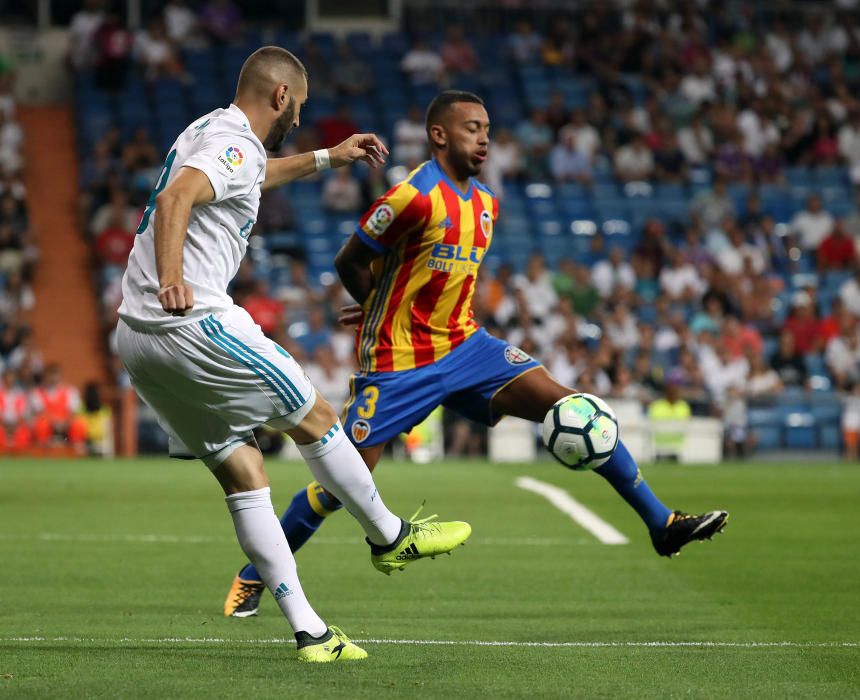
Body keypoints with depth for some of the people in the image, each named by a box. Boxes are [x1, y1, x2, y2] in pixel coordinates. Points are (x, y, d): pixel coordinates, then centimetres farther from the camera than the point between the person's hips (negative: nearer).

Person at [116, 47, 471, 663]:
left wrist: (326, 159, 52)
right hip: (195, 322, -10)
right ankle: (390, 537, 24)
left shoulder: (209, 131, 22)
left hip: (138, 336, 10)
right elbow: (175, 198, -30)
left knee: (243, 473, 8)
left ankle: (309, 631, 5)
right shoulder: (235, 143, -10)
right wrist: (170, 280, -43)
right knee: (315, 418, 8)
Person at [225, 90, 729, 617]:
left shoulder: (486, 204, 8)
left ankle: (661, 523, -4)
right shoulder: (416, 196, -17)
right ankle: (254, 576, 13)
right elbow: (351, 262, -8)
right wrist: (385, 312, 6)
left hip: (464, 347, 6)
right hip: (398, 364, -6)